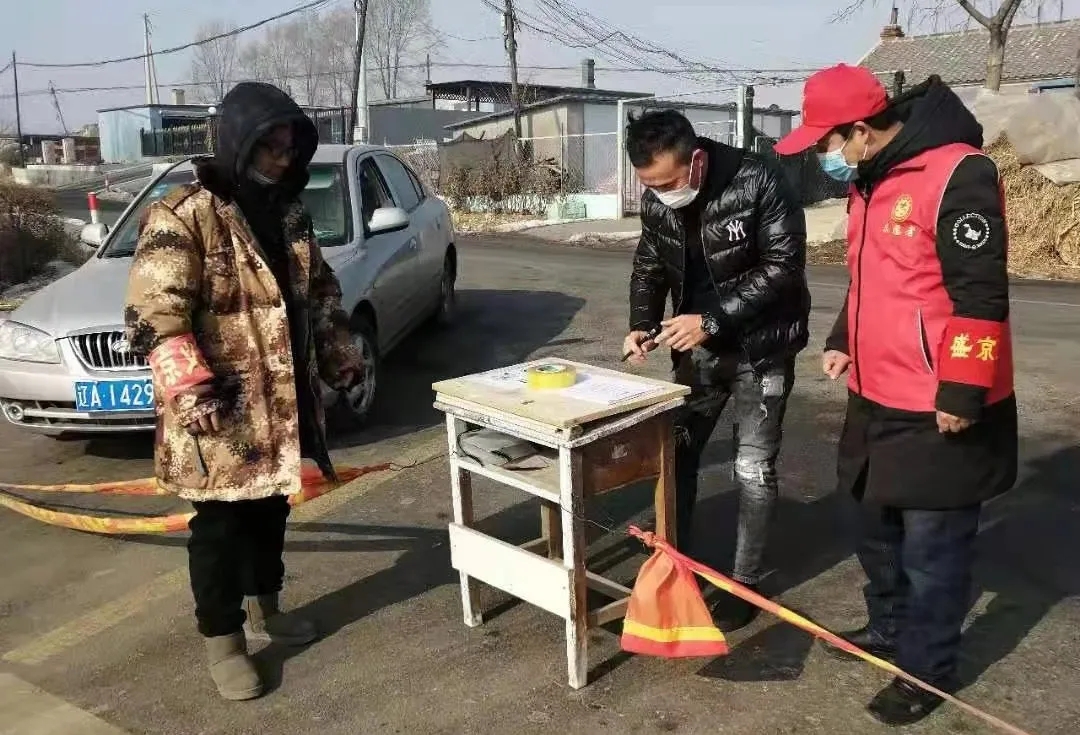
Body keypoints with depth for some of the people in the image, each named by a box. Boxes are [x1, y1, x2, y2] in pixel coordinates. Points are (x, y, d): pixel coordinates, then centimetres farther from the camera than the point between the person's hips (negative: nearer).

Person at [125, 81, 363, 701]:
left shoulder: (290, 213, 9)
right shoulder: (184, 216, -14)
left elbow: (321, 290, 20)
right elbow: (153, 314, -19)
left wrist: (340, 354, 10)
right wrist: (189, 389, -28)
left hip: (282, 400, 7)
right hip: (221, 408, -7)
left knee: (271, 509, 20)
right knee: (221, 523, 5)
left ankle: (264, 609, 39)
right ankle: (223, 641, 21)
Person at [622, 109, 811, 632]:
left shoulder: (758, 183, -22)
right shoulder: (656, 200, -6)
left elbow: (783, 267, -22)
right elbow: (649, 265, 6)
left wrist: (713, 319, -28)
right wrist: (641, 325, -11)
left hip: (761, 348, -5)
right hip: (698, 347, 5)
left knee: (753, 468, 2)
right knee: (675, 452, 10)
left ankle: (746, 581, 19)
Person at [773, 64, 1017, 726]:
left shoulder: (957, 174, -20)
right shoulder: (869, 181, 10)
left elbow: (981, 294, -22)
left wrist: (962, 392, -21)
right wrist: (844, 342, 15)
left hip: (938, 410, -9)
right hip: (879, 398, 9)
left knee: (932, 546, 6)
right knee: (880, 527, 22)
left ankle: (927, 669, 24)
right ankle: (890, 628, 42)